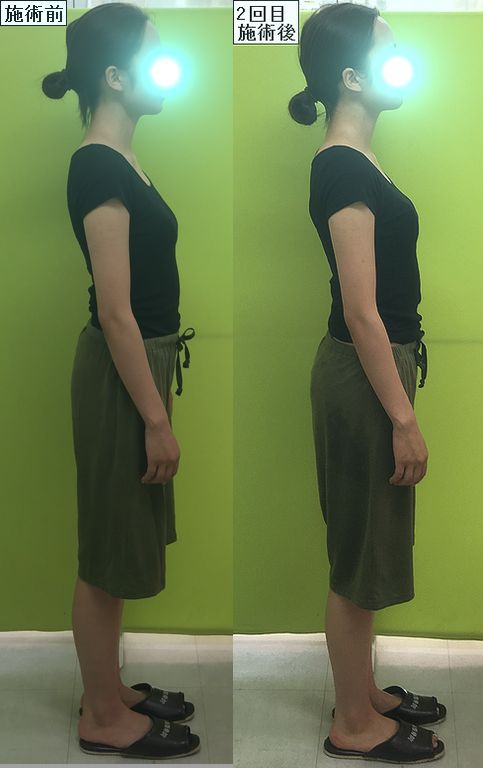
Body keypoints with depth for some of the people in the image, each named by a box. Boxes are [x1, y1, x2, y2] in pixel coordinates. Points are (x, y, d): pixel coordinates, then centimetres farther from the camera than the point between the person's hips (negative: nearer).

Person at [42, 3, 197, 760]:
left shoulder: (116, 161, 11)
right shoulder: (100, 168, -19)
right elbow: (115, 312, -22)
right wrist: (156, 418, -19)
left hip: (139, 366, 10)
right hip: (120, 378, -10)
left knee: (121, 550, 18)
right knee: (107, 556, 4)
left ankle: (112, 690, 34)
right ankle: (102, 719, 20)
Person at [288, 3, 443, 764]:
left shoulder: (351, 162, 11)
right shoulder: (343, 169, -19)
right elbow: (360, 312, -22)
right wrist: (403, 417, -19)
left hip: (374, 370, 10)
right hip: (362, 380, -10)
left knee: (369, 551, 19)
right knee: (360, 555, 3)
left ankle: (365, 692, 34)